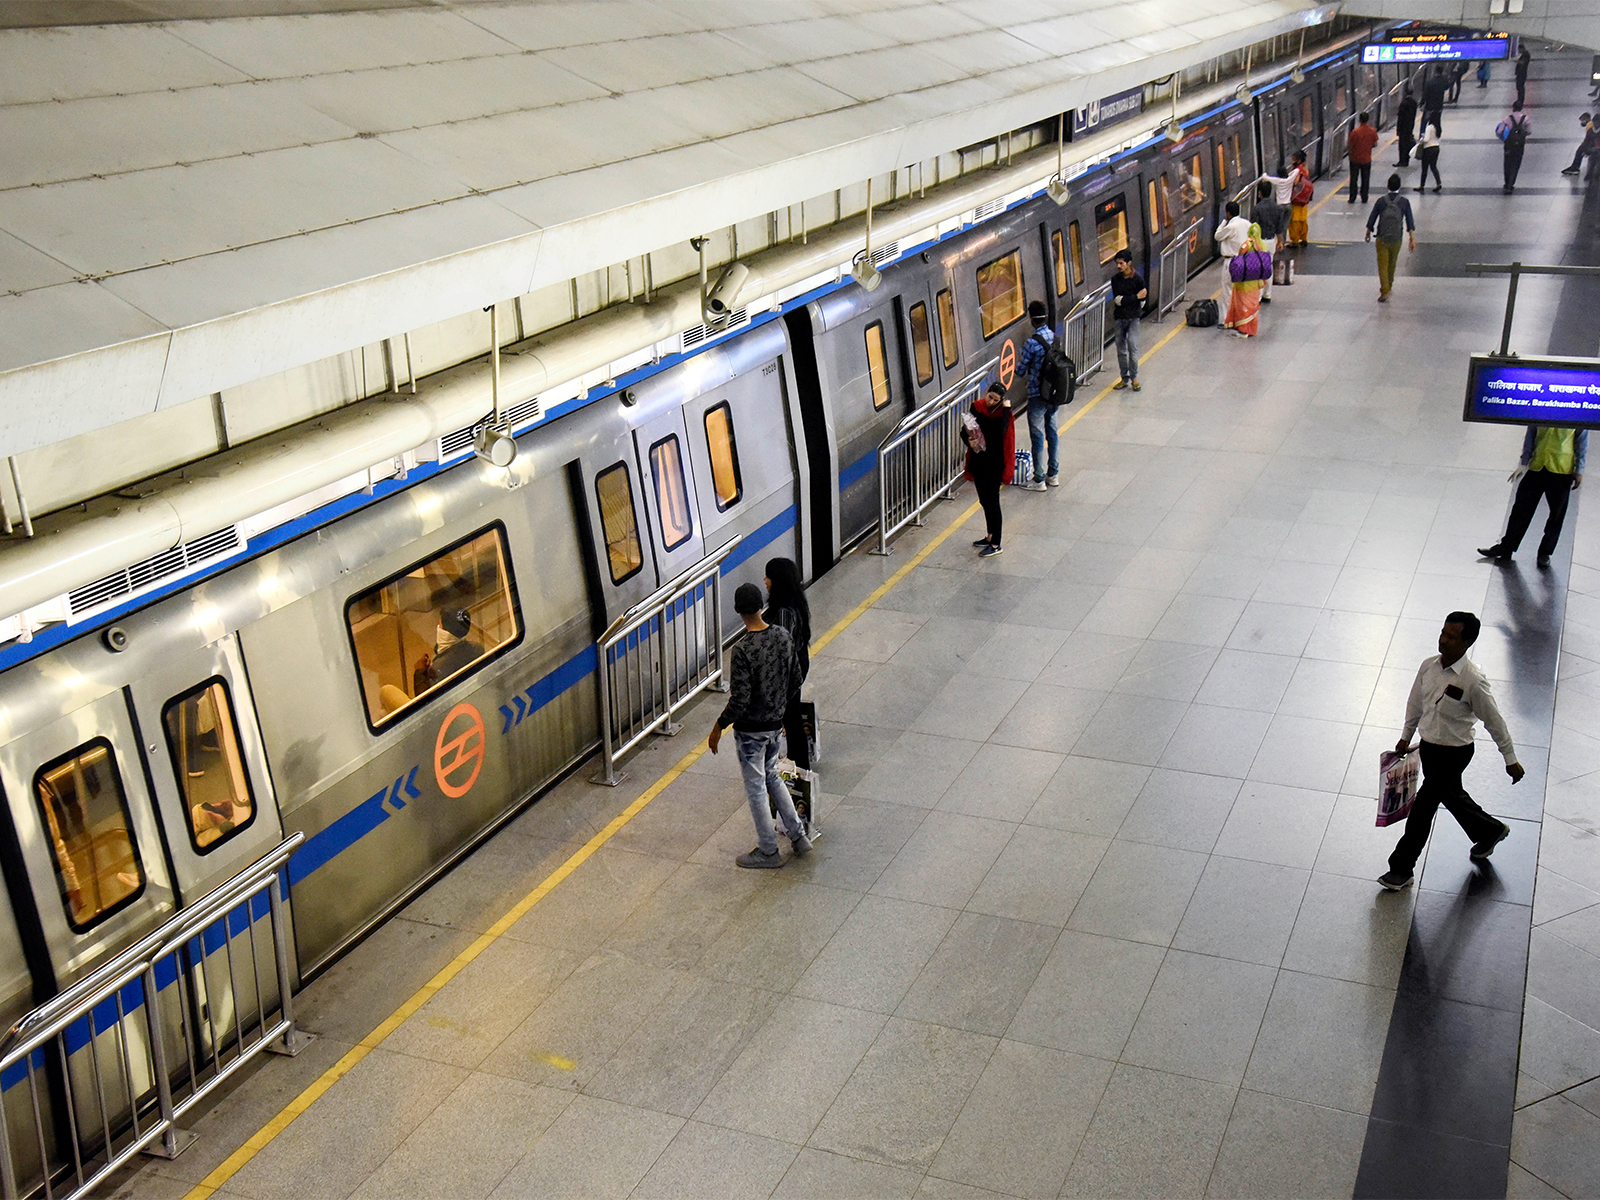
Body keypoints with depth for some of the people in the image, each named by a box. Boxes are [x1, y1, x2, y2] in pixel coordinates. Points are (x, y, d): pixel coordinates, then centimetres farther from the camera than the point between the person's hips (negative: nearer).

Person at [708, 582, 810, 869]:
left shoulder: (742, 651, -27)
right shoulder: (784, 637, -6)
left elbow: (739, 701, -25)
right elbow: (795, 677, 6)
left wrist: (718, 727, -10)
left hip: (751, 729, -7)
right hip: (776, 722, 7)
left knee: (755, 787, 9)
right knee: (772, 777, 25)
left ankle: (768, 851, 21)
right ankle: (798, 837, 28)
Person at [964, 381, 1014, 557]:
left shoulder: (1002, 411, -11)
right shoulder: (977, 406, 1)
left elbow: (1000, 432, -26)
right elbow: (965, 430, 3)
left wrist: (1006, 410, -26)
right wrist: (969, 442, -16)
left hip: (994, 462, -6)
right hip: (978, 459, 6)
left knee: (992, 501, -1)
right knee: (984, 500, 17)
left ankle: (995, 544, 7)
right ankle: (990, 536, 34)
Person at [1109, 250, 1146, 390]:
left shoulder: (1138, 279, -7)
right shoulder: (1115, 279, 0)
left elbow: (1142, 300, -2)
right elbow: (1118, 300, -10)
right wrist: (1136, 296, -14)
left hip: (1133, 318, -3)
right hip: (1119, 318, 3)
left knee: (1133, 346, -11)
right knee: (1121, 349, 6)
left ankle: (1134, 378, -1)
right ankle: (1124, 378, 15)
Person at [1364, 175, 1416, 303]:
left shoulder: (1381, 201, -7)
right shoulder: (1404, 202, -7)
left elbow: (1372, 218, 0)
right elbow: (1410, 221, -10)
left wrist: (1368, 233, 16)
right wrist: (1412, 239, -8)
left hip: (1382, 239, -2)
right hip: (1396, 239, 2)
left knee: (1383, 265, 0)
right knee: (1392, 263, 22)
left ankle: (1384, 292, -12)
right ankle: (1389, 285, 42)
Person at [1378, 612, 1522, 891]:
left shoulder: (1473, 681, -26)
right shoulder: (1428, 666, -6)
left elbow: (1495, 722, -14)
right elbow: (1416, 702, 11)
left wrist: (1511, 760, -6)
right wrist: (1406, 736, 20)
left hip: (1454, 753, -7)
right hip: (1428, 745, 7)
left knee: (1423, 806, -3)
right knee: (1450, 795, 26)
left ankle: (1402, 868, 11)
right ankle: (1491, 830, 53)